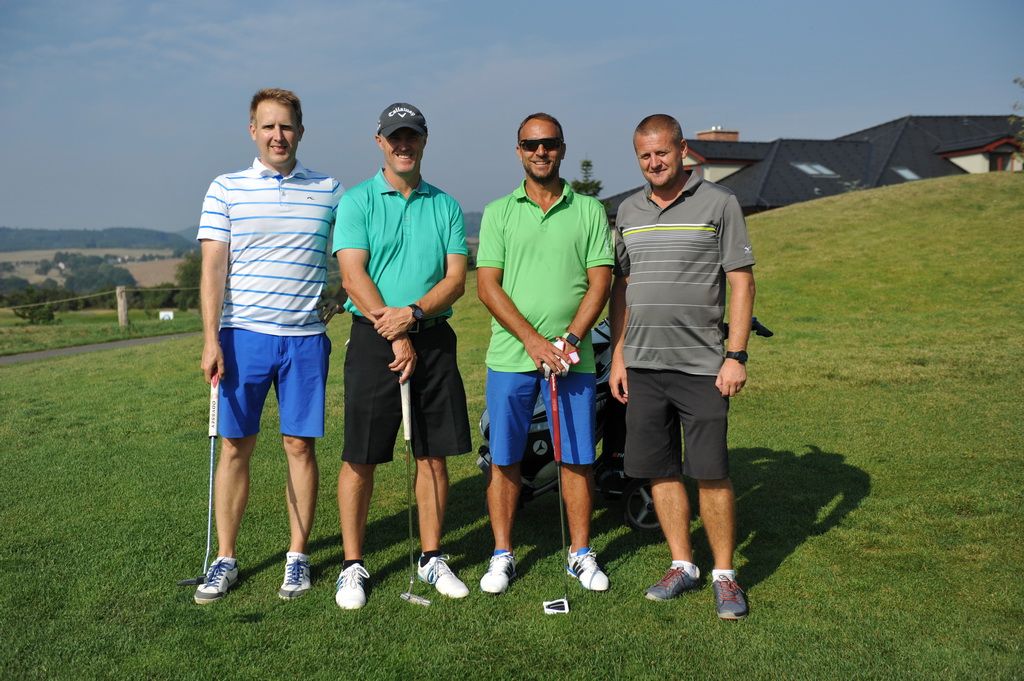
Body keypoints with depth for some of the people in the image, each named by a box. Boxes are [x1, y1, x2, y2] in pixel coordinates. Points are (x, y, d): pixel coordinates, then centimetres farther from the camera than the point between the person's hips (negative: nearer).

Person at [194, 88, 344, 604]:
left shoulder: (329, 191, 7)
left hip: (305, 338, 0)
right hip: (243, 334, 0)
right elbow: (213, 267, 0)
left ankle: (297, 556, 16)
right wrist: (211, 339, -8)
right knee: (235, 446, 4)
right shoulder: (225, 189, 4)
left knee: (300, 445, 3)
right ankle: (225, 558, 16)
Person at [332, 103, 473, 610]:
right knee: (360, 457, 0)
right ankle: (353, 566, 13)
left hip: (434, 338, 3)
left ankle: (432, 558, 20)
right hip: (374, 339, -3)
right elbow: (353, 276, -7)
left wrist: (411, 313, -14)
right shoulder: (356, 201, 2)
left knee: (434, 454, 6)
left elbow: (456, 279, 3)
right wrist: (396, 335, -13)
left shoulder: (446, 206, 11)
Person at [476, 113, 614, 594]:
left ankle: (581, 553, 19)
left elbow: (600, 282, 1)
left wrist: (570, 340, -12)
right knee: (504, 459, 4)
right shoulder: (498, 212, 7)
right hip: (510, 355, 0)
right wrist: (533, 340, -11)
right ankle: (502, 554, 18)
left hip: (573, 356, 0)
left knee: (578, 458, 4)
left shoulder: (589, 210, 7)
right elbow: (488, 285, -1)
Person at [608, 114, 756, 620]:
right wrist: (618, 356, 10)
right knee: (659, 470, 8)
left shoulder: (719, 204, -1)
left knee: (710, 472, -4)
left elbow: (741, 281, -4)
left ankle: (724, 574, 10)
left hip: (701, 365, -4)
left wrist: (736, 355, -11)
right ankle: (682, 566, 21)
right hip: (642, 367, 5)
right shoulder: (629, 211, 13)